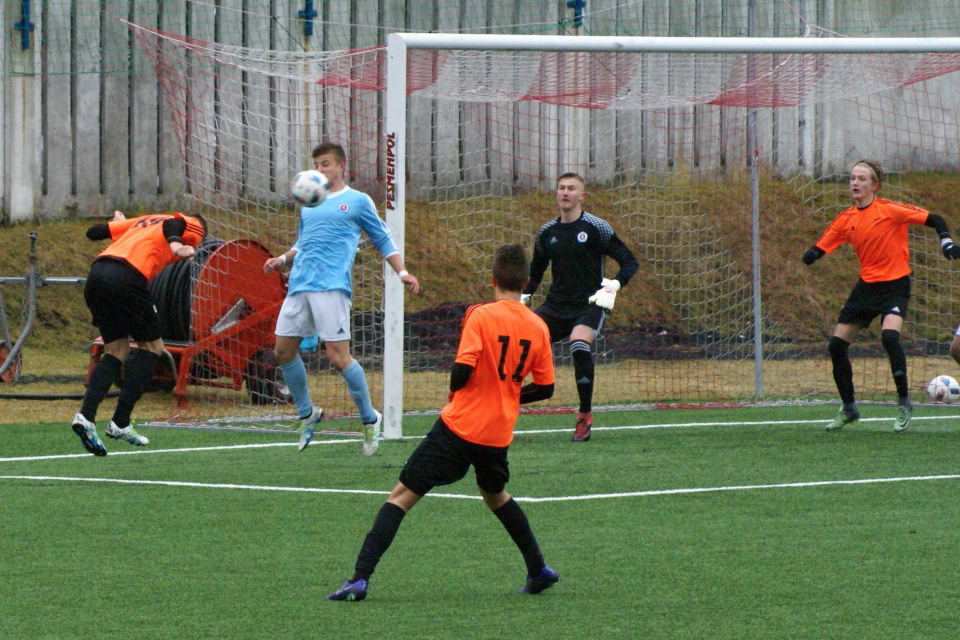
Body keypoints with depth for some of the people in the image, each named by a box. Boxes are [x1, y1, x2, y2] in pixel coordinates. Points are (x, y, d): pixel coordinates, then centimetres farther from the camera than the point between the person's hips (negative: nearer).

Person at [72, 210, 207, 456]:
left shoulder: (142, 221, 33)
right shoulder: (194, 227, 18)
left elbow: (94, 232, 33)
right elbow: (173, 224, -6)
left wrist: (120, 223, 54)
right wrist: (175, 244, -27)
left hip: (96, 272, 6)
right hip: (127, 277, -6)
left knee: (116, 350, 13)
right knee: (152, 346, 10)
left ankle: (86, 415, -6)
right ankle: (120, 422, 2)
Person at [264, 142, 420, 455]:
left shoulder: (358, 201, 7)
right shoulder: (307, 204, 22)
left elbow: (383, 240, 12)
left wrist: (402, 272, 1)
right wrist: (283, 259, 11)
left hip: (332, 285, -6)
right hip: (299, 285, 6)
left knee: (338, 357, -13)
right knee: (284, 350, 3)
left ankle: (370, 419, 4)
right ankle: (307, 414, 22)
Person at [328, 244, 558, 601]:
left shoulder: (481, 317, -11)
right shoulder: (538, 328, 3)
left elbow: (461, 372, -18)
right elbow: (545, 388, 8)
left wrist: (455, 387, 5)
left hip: (459, 427, -5)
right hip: (499, 434, 5)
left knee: (402, 496, -3)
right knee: (495, 495, 33)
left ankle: (361, 578, -13)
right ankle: (539, 571, 35)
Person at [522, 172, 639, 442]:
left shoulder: (596, 228, -4)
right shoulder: (547, 233, 10)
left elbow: (630, 261, -2)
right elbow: (536, 271, 23)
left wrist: (614, 285, -19)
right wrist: (523, 296, 6)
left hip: (589, 305, -5)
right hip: (556, 305, 5)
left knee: (579, 345, -31)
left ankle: (586, 415, -17)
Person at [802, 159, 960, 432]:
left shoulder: (889, 210, -11)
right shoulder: (846, 219, 4)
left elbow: (934, 220, -9)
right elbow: (821, 247, 6)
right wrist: (811, 255, -17)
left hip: (895, 284, -6)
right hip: (866, 285, 6)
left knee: (890, 335, -30)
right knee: (836, 345, 2)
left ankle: (904, 403, -13)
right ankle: (848, 409, 21)